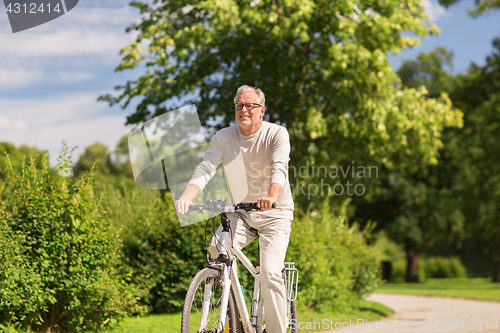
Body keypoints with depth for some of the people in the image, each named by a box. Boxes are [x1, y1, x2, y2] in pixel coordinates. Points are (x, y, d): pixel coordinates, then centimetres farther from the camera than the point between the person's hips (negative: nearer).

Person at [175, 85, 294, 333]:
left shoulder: (277, 134, -11)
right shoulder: (224, 137, -3)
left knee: (270, 273, -20)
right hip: (240, 212, 3)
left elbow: (279, 167, -28)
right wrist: (187, 196, -35)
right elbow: (205, 168, -15)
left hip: (274, 213, -3)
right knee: (216, 248, -25)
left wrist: (272, 196, -49)